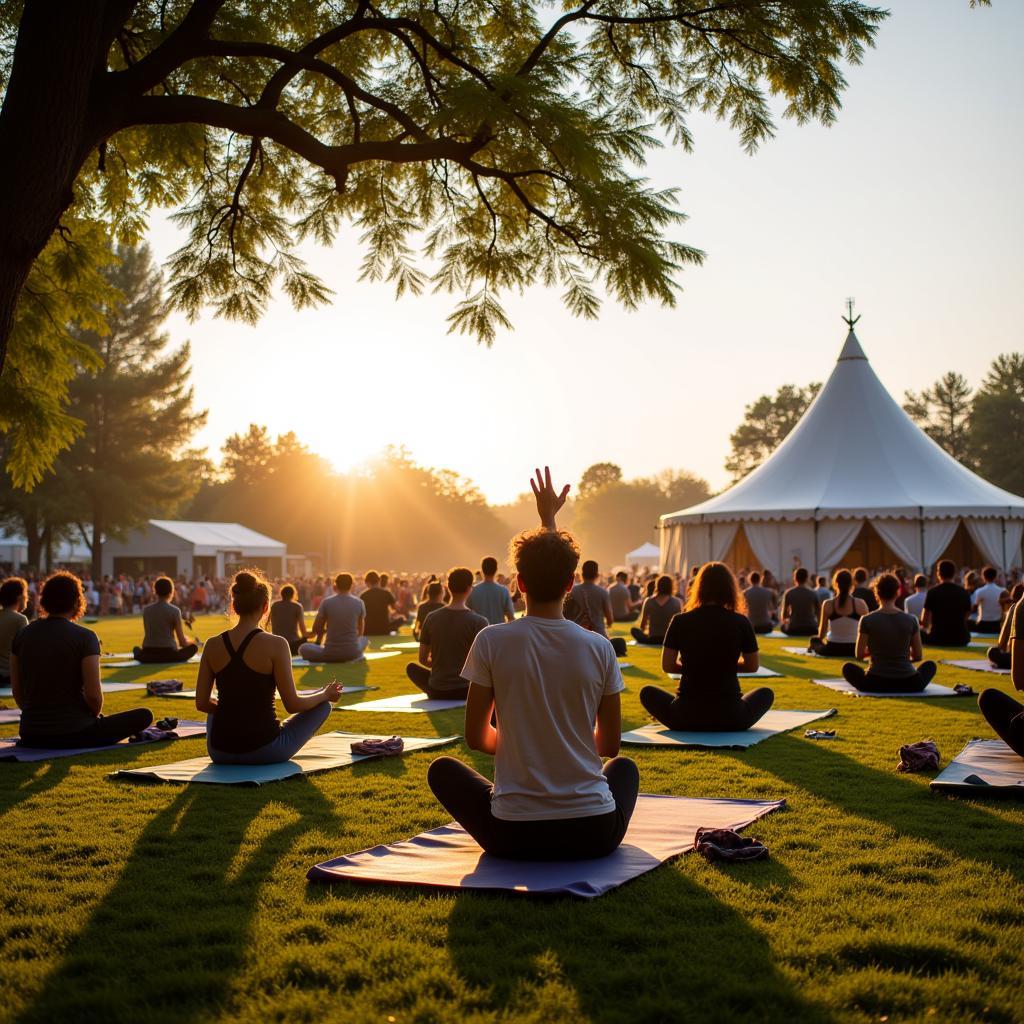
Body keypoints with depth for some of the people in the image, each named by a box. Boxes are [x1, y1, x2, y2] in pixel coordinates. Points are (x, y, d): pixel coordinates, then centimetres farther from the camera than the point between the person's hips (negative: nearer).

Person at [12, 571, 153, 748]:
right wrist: (95, 716, 5)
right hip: (74, 734, -6)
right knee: (144, 715, 9)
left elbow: (16, 691, 5)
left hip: (32, 735, 6)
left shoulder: (22, 635, 0)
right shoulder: (85, 637, -14)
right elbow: (93, 695, -16)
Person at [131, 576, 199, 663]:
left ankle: (139, 655, 13)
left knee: (136, 649, 39)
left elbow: (147, 634, 13)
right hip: (168, 654, -6)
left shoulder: (146, 610, 1)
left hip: (148, 654, 6)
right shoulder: (175, 610, -9)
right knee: (193, 646, 16)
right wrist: (190, 641, 16)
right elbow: (182, 642, -8)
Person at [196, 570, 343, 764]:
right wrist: (326, 694, 8)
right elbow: (292, 705, -10)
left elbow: (202, 703, 4)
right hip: (265, 752, -5)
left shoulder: (212, 645, -2)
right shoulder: (276, 645, -13)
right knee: (323, 703, 19)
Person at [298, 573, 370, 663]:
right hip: (353, 653, 1)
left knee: (303, 648, 23)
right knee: (365, 639, 34)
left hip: (331, 654, -1)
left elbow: (316, 629, 5)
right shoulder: (359, 603, -2)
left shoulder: (326, 603, -6)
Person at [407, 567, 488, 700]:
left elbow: (423, 659, 3)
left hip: (437, 691, 2)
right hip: (466, 690, -2)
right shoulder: (479, 622, -13)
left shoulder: (432, 618, -4)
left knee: (411, 667, 30)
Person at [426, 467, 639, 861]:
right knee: (625, 767, 36)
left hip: (513, 837, -2)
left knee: (442, 769, 27)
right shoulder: (600, 648, -5)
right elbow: (610, 744, 7)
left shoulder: (491, 642, -10)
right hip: (594, 835, 2)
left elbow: (476, 737, 0)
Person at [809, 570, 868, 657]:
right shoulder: (860, 604, -10)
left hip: (832, 650, 1)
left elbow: (821, 634, -2)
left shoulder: (828, 604, -10)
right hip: (854, 650, -1)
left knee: (814, 639, 32)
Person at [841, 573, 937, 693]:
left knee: (848, 667, 30)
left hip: (875, 683, -1)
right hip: (908, 684, 1)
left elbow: (859, 655, -1)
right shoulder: (911, 620, -4)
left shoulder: (867, 620, -8)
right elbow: (917, 656, 5)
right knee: (930, 665, 32)